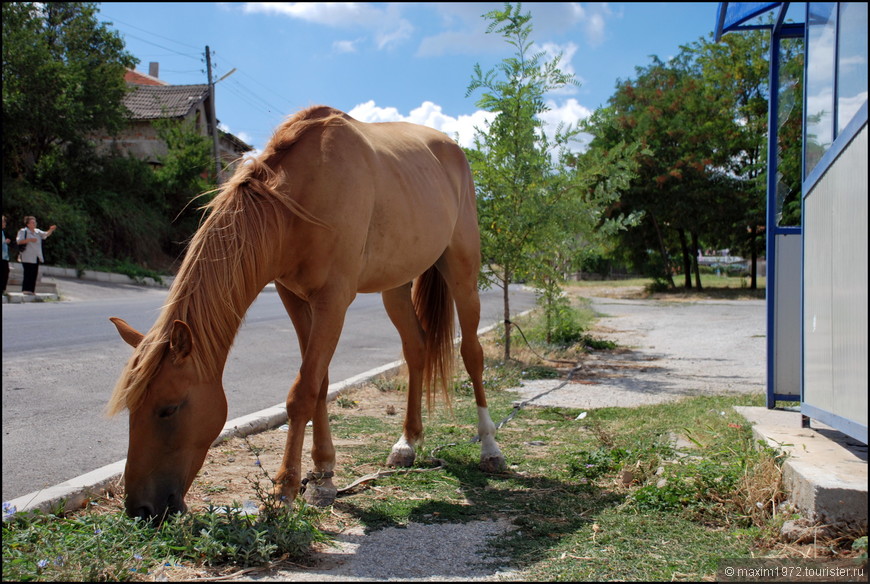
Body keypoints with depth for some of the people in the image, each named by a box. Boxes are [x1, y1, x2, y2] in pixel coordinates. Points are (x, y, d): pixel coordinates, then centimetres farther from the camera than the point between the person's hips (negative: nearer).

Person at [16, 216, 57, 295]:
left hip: (36, 257, 6)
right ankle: (26, 289, -7)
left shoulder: (37, 231, 16)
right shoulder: (23, 231, -2)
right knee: (28, 273, -10)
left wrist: (51, 230, -16)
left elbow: (46, 234, 3)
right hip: (27, 257, -6)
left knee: (34, 274, 5)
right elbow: (19, 241, -11)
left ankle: (31, 290, 10)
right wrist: (29, 240, -21)